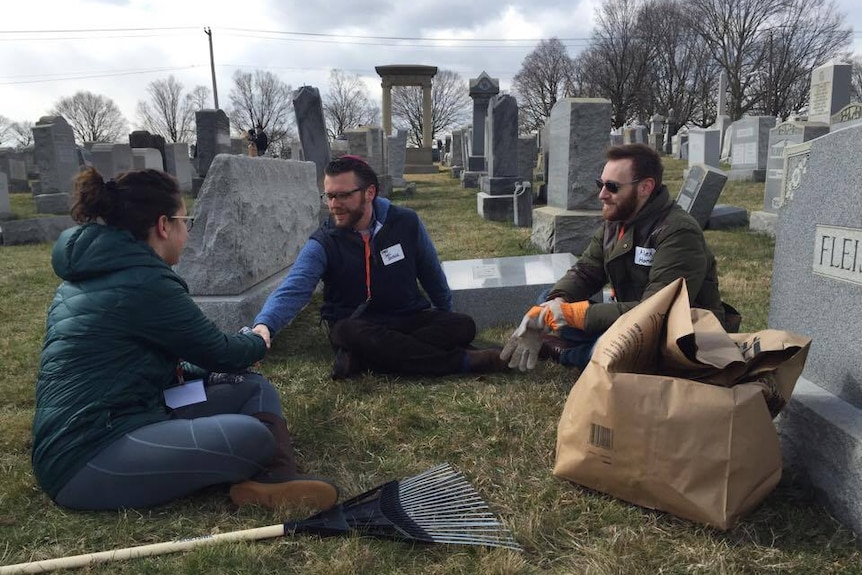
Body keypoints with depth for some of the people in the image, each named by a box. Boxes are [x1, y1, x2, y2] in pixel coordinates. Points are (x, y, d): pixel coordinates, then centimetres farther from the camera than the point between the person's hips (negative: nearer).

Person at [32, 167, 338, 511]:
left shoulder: (93, 274, 13)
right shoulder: (143, 282, -17)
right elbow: (219, 353, -6)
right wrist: (256, 343, 15)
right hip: (87, 459, -10)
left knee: (255, 389, 4)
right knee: (252, 438, -29)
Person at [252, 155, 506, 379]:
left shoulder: (406, 222, -7)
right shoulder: (322, 244, -13)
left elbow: (431, 273, 7)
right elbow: (292, 290, -28)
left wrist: (447, 319, 16)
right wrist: (264, 324, -48)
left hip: (410, 318, 3)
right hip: (358, 326, -2)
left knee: (463, 326, -22)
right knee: (350, 333, -37)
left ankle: (360, 358, -31)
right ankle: (461, 361, -30)